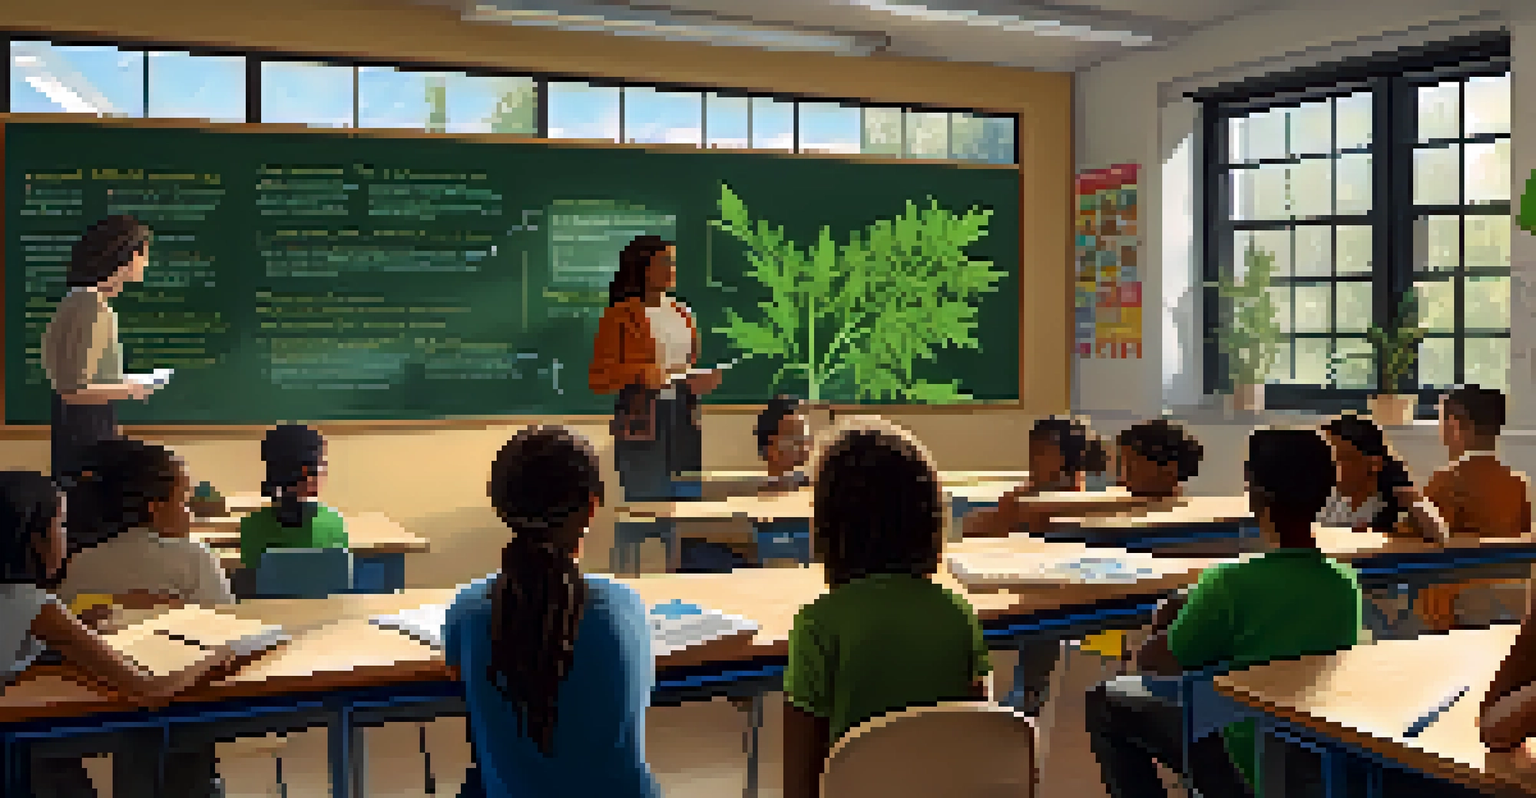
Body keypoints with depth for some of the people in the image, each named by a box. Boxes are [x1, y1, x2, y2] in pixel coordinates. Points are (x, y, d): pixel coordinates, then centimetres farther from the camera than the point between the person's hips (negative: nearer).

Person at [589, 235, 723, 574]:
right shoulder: (621, 315, -4)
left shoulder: (682, 313, 15)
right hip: (642, 420, -6)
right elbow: (597, 378, -6)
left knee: (683, 498, 8)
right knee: (639, 498, -8)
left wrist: (702, 380, 3)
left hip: (683, 416, 6)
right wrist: (638, 374, -21)